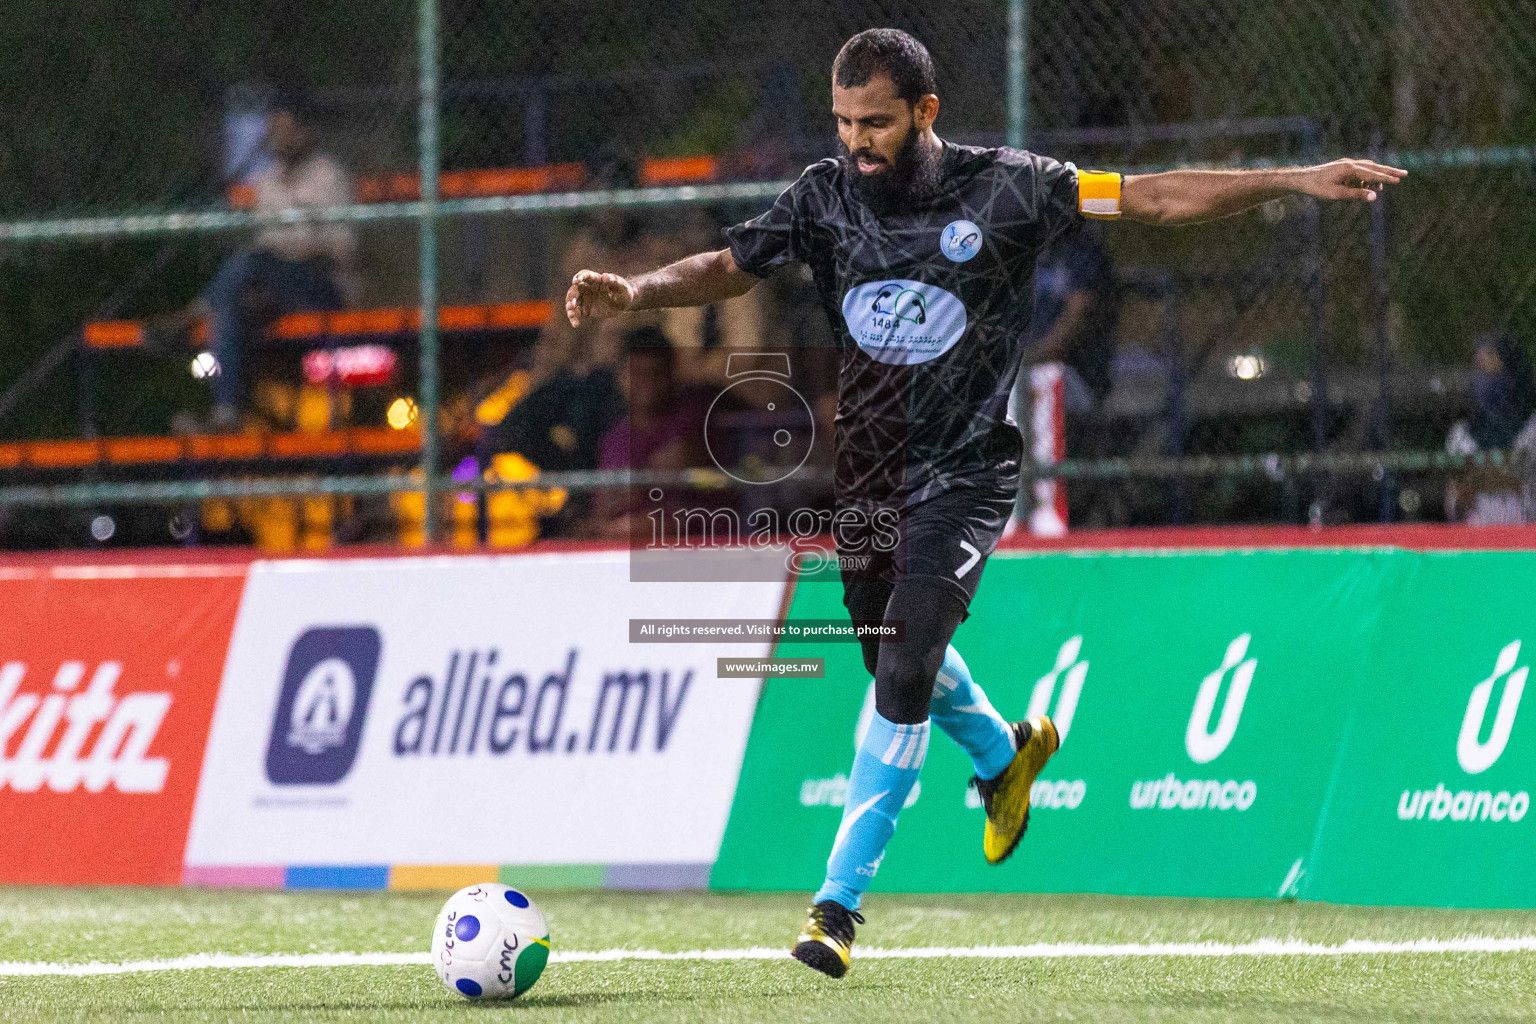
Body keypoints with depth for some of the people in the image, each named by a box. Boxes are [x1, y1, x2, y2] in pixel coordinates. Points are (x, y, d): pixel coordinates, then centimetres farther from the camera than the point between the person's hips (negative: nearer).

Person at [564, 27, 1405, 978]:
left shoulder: (1003, 188, -11)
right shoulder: (828, 196, -2)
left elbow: (1157, 197, -10)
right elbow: (730, 268, 5)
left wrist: (1299, 180, -15)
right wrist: (634, 292, -13)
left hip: (964, 471, -5)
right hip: (866, 469, 5)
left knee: (904, 670, -17)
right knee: (896, 655, 18)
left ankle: (840, 900, -13)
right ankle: (1005, 753, 52)